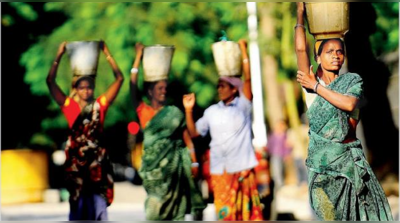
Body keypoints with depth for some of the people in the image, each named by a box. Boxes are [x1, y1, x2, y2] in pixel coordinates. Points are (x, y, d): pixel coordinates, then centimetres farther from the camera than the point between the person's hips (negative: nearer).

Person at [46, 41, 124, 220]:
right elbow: (50, 81, -4)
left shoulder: (100, 104, 3)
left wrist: (107, 53, -2)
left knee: (99, 202, -2)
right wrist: (59, 56, -5)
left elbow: (119, 78, 1)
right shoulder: (69, 105, 1)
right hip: (76, 158, 0)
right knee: (78, 202, 5)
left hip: (97, 158, 0)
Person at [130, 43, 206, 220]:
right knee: (155, 211, -8)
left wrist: (194, 162, -2)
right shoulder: (143, 111, 6)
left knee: (174, 204, -2)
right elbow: (133, 86, -3)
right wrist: (138, 57, -4)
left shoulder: (174, 113, 10)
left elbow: (187, 137, 8)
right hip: (154, 162, -1)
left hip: (174, 163, 1)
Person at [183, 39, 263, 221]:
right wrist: (188, 110, 2)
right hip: (220, 169, 2)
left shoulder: (243, 105, 3)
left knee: (248, 210, 1)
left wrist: (243, 49, -9)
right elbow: (194, 132, 13)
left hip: (243, 167, -2)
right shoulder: (211, 111, 11)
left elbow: (248, 77, -8)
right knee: (225, 212, 2)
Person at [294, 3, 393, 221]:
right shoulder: (311, 81, 2)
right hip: (322, 160, 0)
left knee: (362, 209, 0)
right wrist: (300, 15, -6)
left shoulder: (352, 80, 3)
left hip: (350, 157, 1)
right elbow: (300, 50, -10)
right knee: (329, 213, 3)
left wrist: (317, 87, -12)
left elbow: (349, 104, -16)